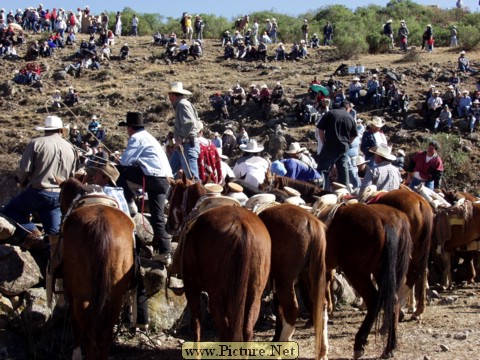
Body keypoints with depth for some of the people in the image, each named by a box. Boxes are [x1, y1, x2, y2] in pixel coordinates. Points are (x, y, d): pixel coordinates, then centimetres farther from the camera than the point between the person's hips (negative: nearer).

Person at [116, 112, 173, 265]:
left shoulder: (136, 138, -2)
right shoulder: (148, 136, 26)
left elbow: (124, 161, -6)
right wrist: (132, 161, 21)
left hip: (153, 177, -9)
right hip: (165, 179, 9)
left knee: (118, 170, 1)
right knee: (157, 216, 7)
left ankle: (129, 203, 3)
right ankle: (164, 252, 1)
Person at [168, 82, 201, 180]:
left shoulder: (182, 104, -12)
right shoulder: (180, 104, 18)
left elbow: (189, 122, -27)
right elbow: (197, 123, 21)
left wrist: (181, 138, -18)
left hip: (188, 145, -10)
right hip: (182, 146, 10)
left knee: (192, 177, -10)